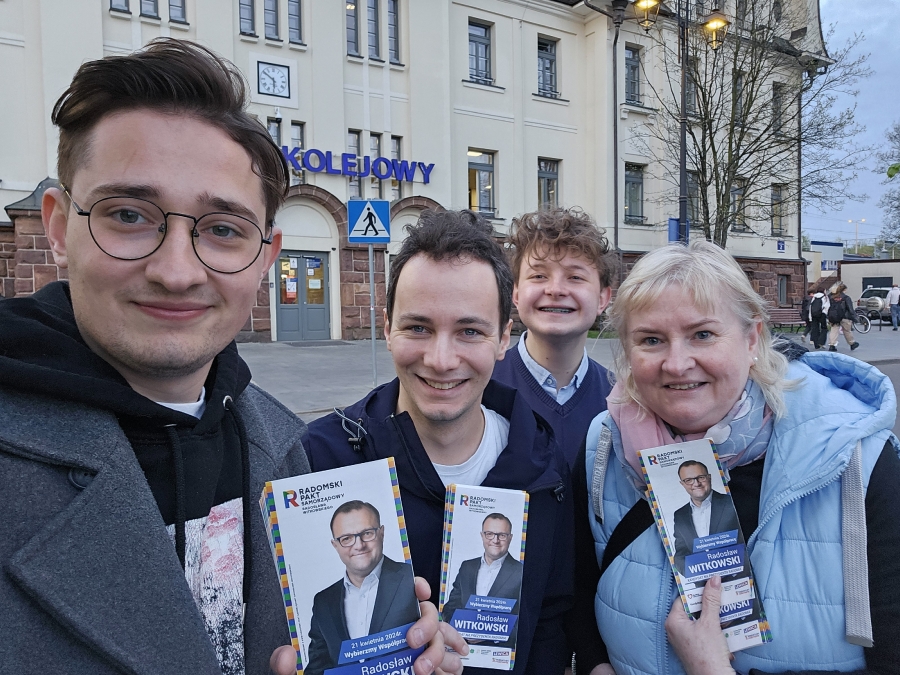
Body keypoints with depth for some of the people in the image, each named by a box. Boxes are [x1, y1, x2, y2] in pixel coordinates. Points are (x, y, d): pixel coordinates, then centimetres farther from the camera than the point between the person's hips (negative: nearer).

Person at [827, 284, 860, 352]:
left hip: (833, 318, 4)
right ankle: (852, 344, 29)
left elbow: (830, 307, 12)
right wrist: (853, 316, -4)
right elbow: (850, 309, -10)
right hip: (844, 318, -4)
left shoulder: (832, 297, 8)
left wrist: (829, 319, 16)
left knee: (833, 331, 0)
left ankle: (831, 345, -9)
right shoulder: (846, 298, -8)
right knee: (847, 331, 12)